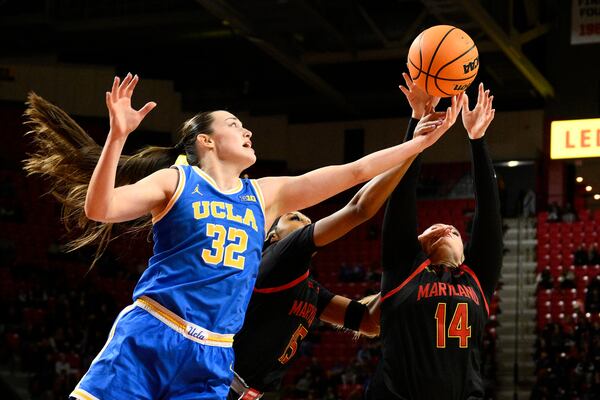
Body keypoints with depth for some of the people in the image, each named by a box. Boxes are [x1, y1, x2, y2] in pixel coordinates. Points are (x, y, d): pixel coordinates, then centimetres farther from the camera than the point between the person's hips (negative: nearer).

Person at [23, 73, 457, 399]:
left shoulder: (266, 195, 17)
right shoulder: (176, 181, 4)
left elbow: (355, 171, 16)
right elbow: (98, 209, -11)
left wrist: (424, 140, 13)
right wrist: (117, 136, -22)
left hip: (210, 360, 4)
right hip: (146, 339, -4)